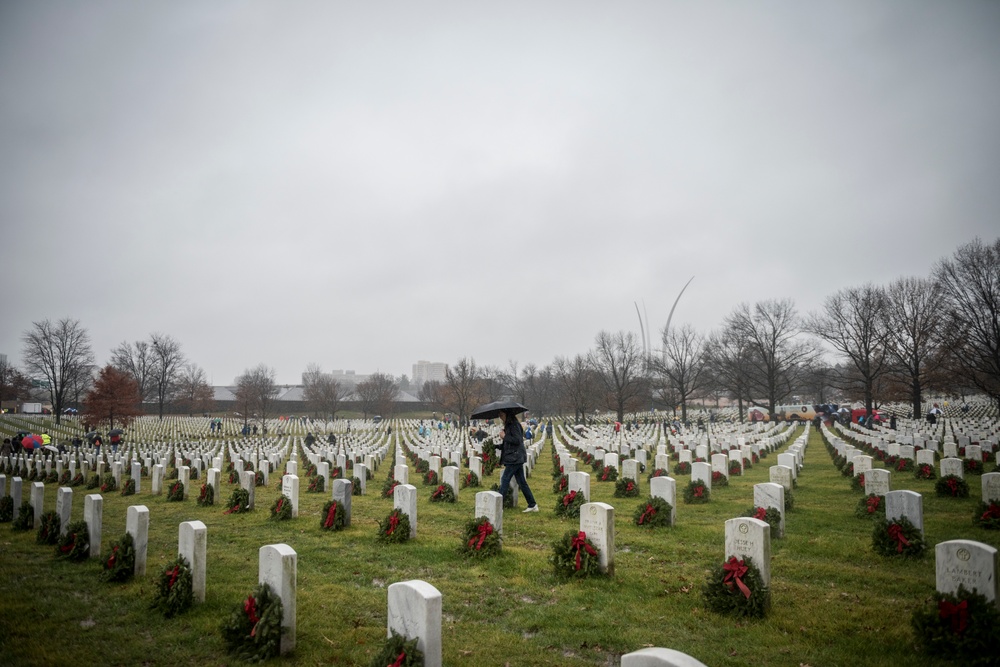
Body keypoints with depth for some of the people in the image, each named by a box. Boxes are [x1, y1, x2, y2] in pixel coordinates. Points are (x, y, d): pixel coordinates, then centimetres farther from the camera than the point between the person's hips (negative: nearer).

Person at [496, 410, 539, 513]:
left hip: (514, 458, -10)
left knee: (505, 479, -7)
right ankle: (532, 505, 14)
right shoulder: (508, 426, 17)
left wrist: (504, 436, -14)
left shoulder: (514, 425, -13)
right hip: (516, 459, 10)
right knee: (522, 482, 10)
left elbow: (517, 440, -22)